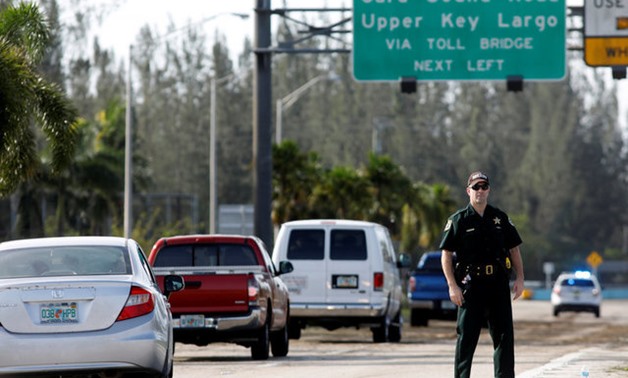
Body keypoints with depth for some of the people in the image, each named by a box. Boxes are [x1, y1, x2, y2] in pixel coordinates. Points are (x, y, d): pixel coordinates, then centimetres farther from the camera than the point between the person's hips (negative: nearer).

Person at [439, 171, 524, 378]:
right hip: (471, 285, -3)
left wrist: (519, 278, 3)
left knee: (504, 336, 2)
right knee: (466, 337, 0)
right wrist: (452, 286, -11)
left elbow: (514, 249, 15)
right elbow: (446, 255, -2)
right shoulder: (458, 220, 1)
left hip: (498, 284, 3)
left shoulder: (500, 218, 11)